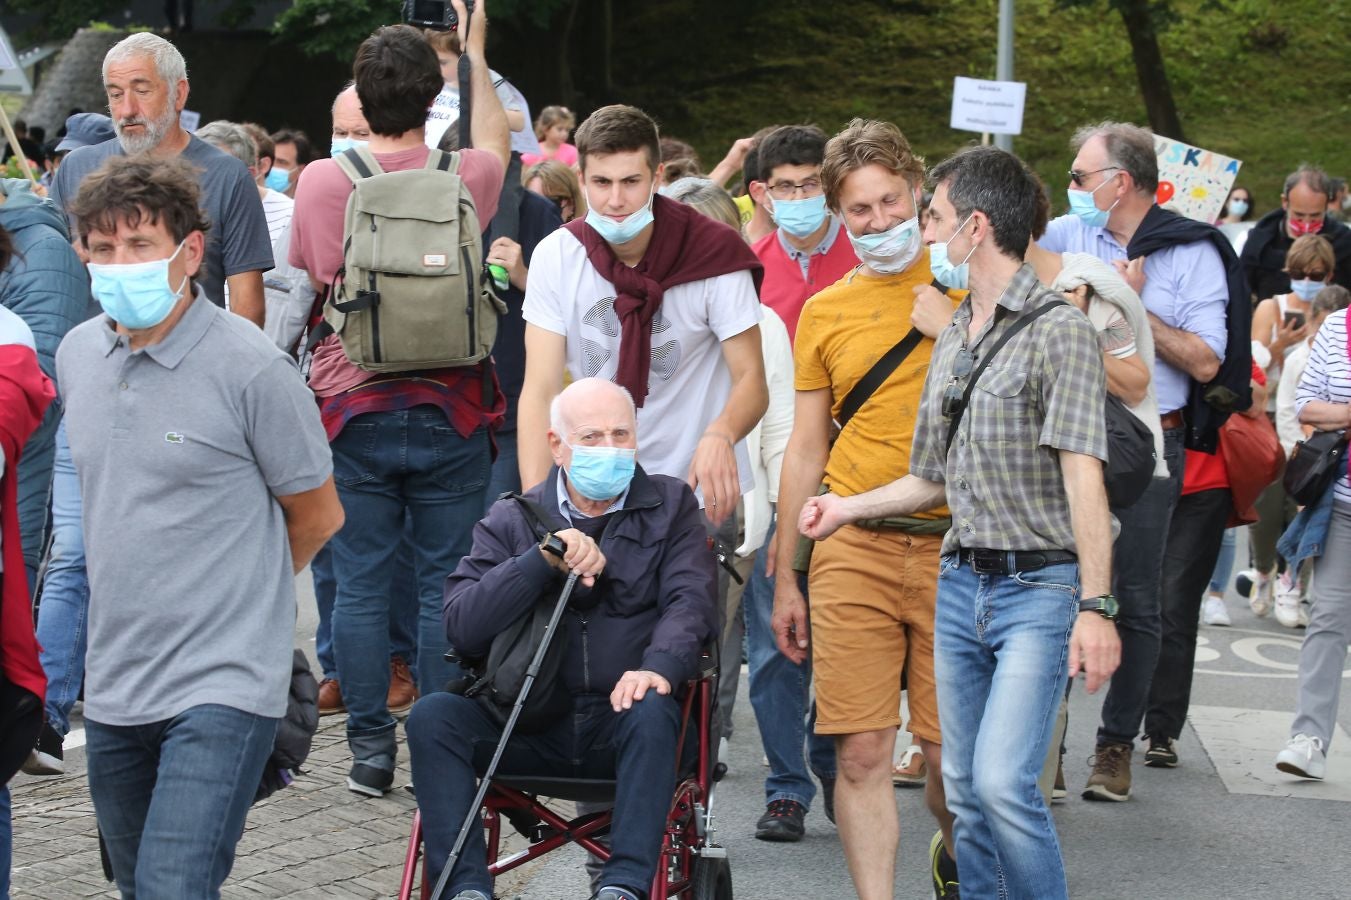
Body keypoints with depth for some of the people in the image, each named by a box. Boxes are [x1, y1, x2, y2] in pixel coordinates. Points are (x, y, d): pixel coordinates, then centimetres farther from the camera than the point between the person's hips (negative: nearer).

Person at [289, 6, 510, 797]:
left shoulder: (322, 182, -5)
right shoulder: (465, 178, -3)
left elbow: (304, 279, 9)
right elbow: (494, 138, 22)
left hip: (354, 409, 0)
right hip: (448, 411, 0)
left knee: (361, 583, 6)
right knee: (445, 583, 6)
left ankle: (371, 748, 9)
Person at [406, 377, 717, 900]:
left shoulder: (670, 506, 12)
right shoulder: (511, 520, 12)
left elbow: (689, 600, -3)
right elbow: (460, 625, -2)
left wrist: (661, 665, -25)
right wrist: (545, 557, -14)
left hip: (620, 719, -1)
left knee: (652, 713, -35)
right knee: (432, 716, -23)